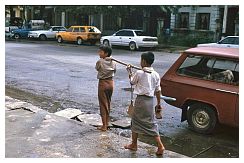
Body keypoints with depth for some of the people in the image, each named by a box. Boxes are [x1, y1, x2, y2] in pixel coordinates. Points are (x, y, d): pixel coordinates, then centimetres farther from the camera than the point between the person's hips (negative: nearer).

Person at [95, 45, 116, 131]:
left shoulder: (100, 62, -15)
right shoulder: (113, 62, 0)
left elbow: (97, 69, 2)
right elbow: (114, 71, 9)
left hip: (103, 83, -5)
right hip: (111, 83, 6)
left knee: (103, 104, 1)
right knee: (108, 103, 16)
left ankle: (104, 126, 3)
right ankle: (107, 123, 26)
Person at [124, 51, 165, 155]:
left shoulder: (139, 73, -12)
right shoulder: (156, 75, 2)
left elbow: (132, 82, 7)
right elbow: (158, 90, 5)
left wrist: (129, 71, 21)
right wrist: (158, 103, 13)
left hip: (140, 99, -4)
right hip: (150, 100, 4)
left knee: (135, 121, 12)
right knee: (151, 123, 9)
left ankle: (134, 144, 24)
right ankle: (160, 146, 1)